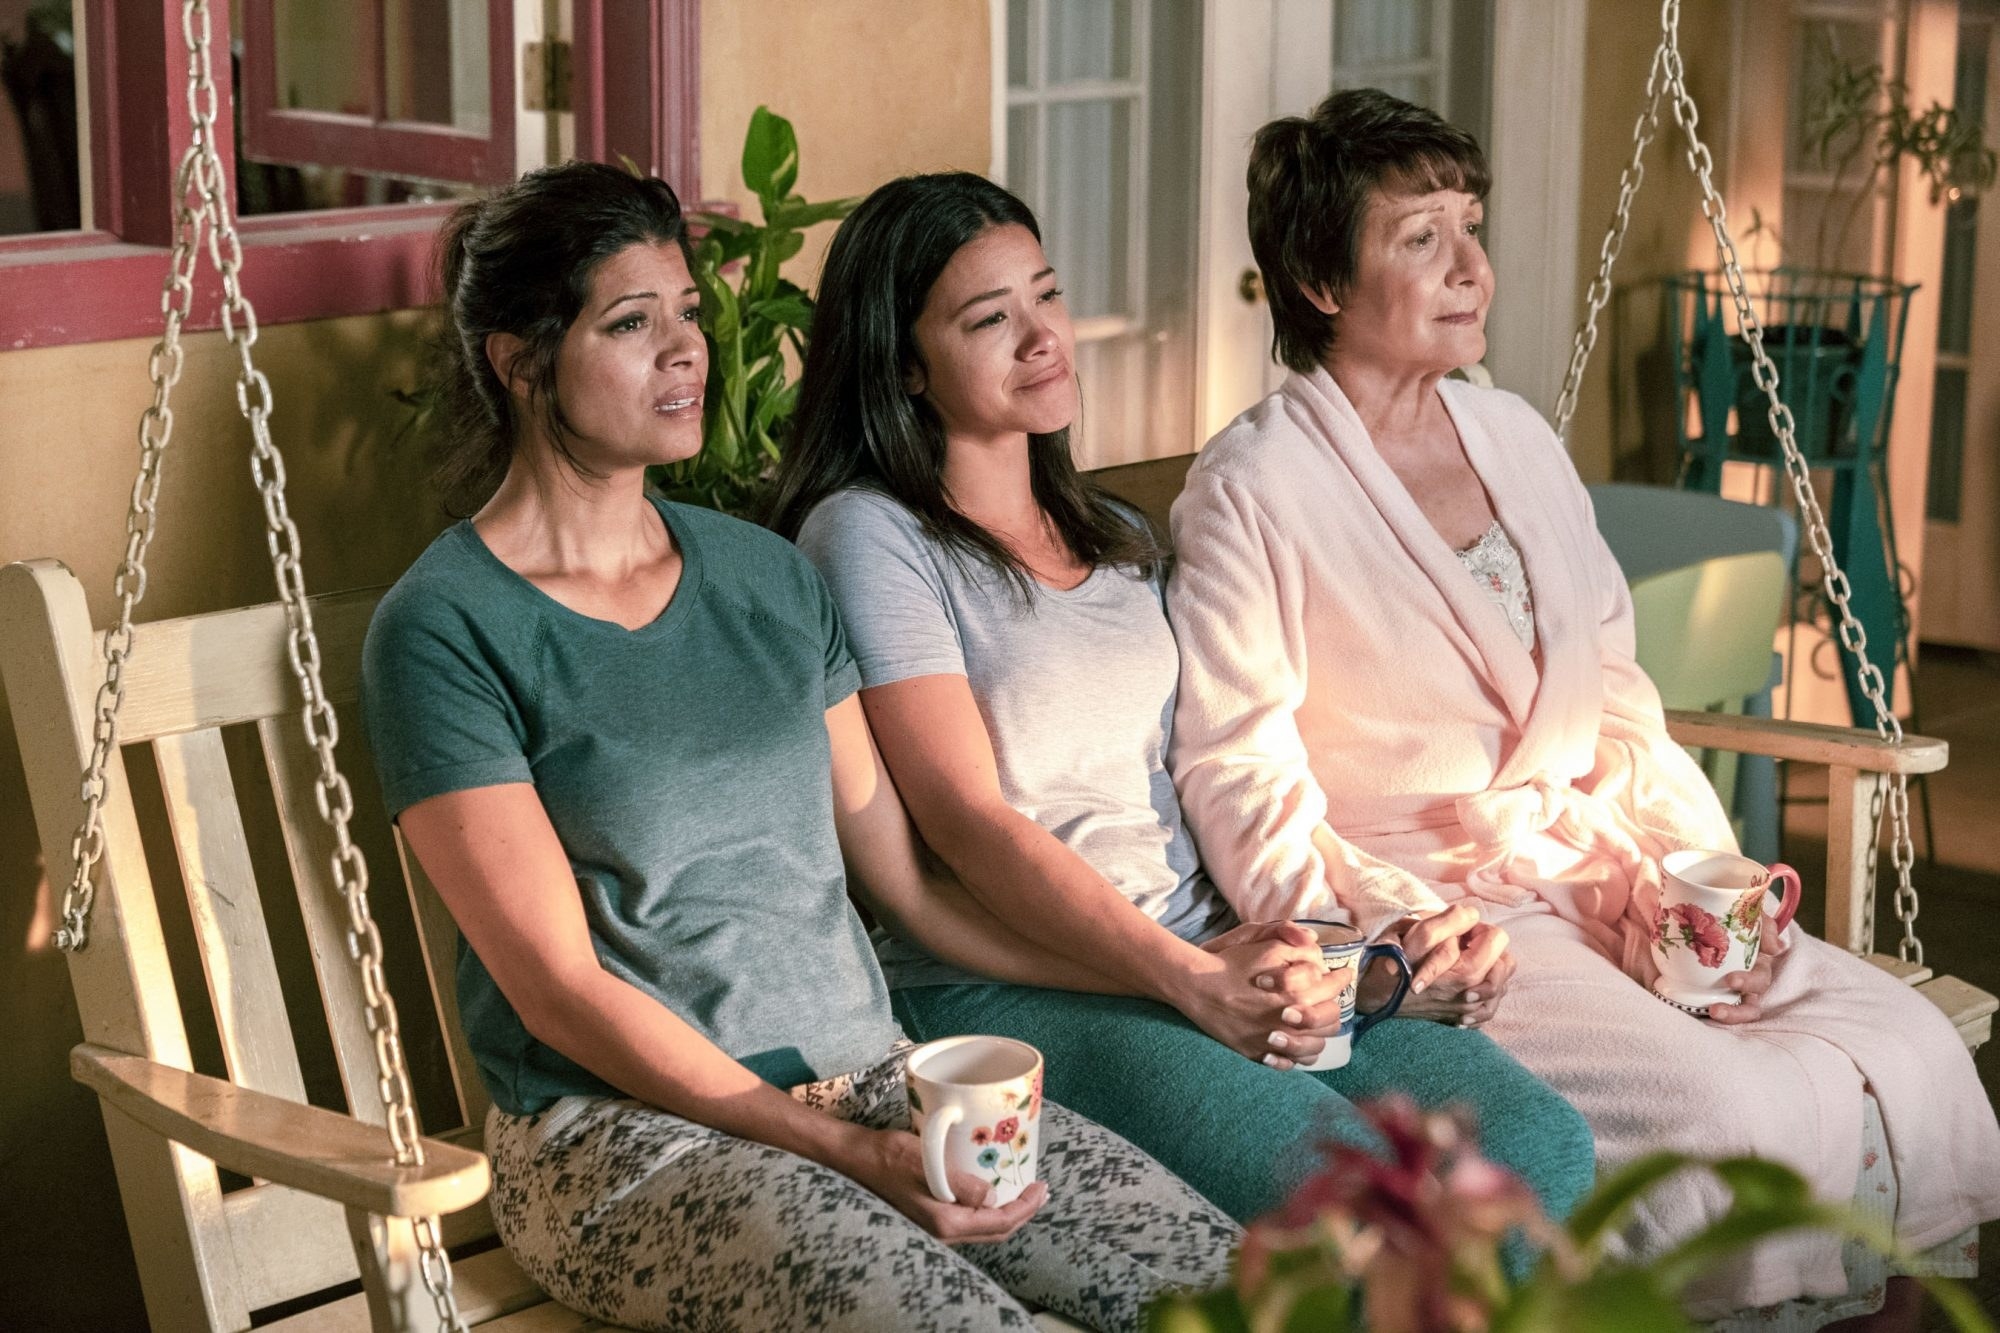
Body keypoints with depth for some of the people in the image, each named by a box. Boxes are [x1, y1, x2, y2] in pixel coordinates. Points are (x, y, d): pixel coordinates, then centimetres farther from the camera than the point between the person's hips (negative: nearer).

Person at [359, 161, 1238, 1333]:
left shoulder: (768, 576, 14)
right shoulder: (444, 630, -5)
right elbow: (561, 991, -10)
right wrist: (852, 1155, -17)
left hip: (869, 1073, 6)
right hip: (623, 1129, -5)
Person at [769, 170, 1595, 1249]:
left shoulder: (1118, 538, 23)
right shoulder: (868, 534, -1)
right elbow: (967, 818, -11)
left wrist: (1270, 938, 0)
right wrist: (1192, 984, -18)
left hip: (1222, 951, 7)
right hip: (1007, 986, -7)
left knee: (1543, 1148, -18)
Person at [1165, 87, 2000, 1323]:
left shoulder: (1518, 438, 12)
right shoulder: (1251, 493, -9)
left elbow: (1620, 708, 14)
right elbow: (1243, 798, -12)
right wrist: (1410, 936, -21)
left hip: (1597, 878, 7)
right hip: (1419, 912, -7)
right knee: (1719, 1111, -28)